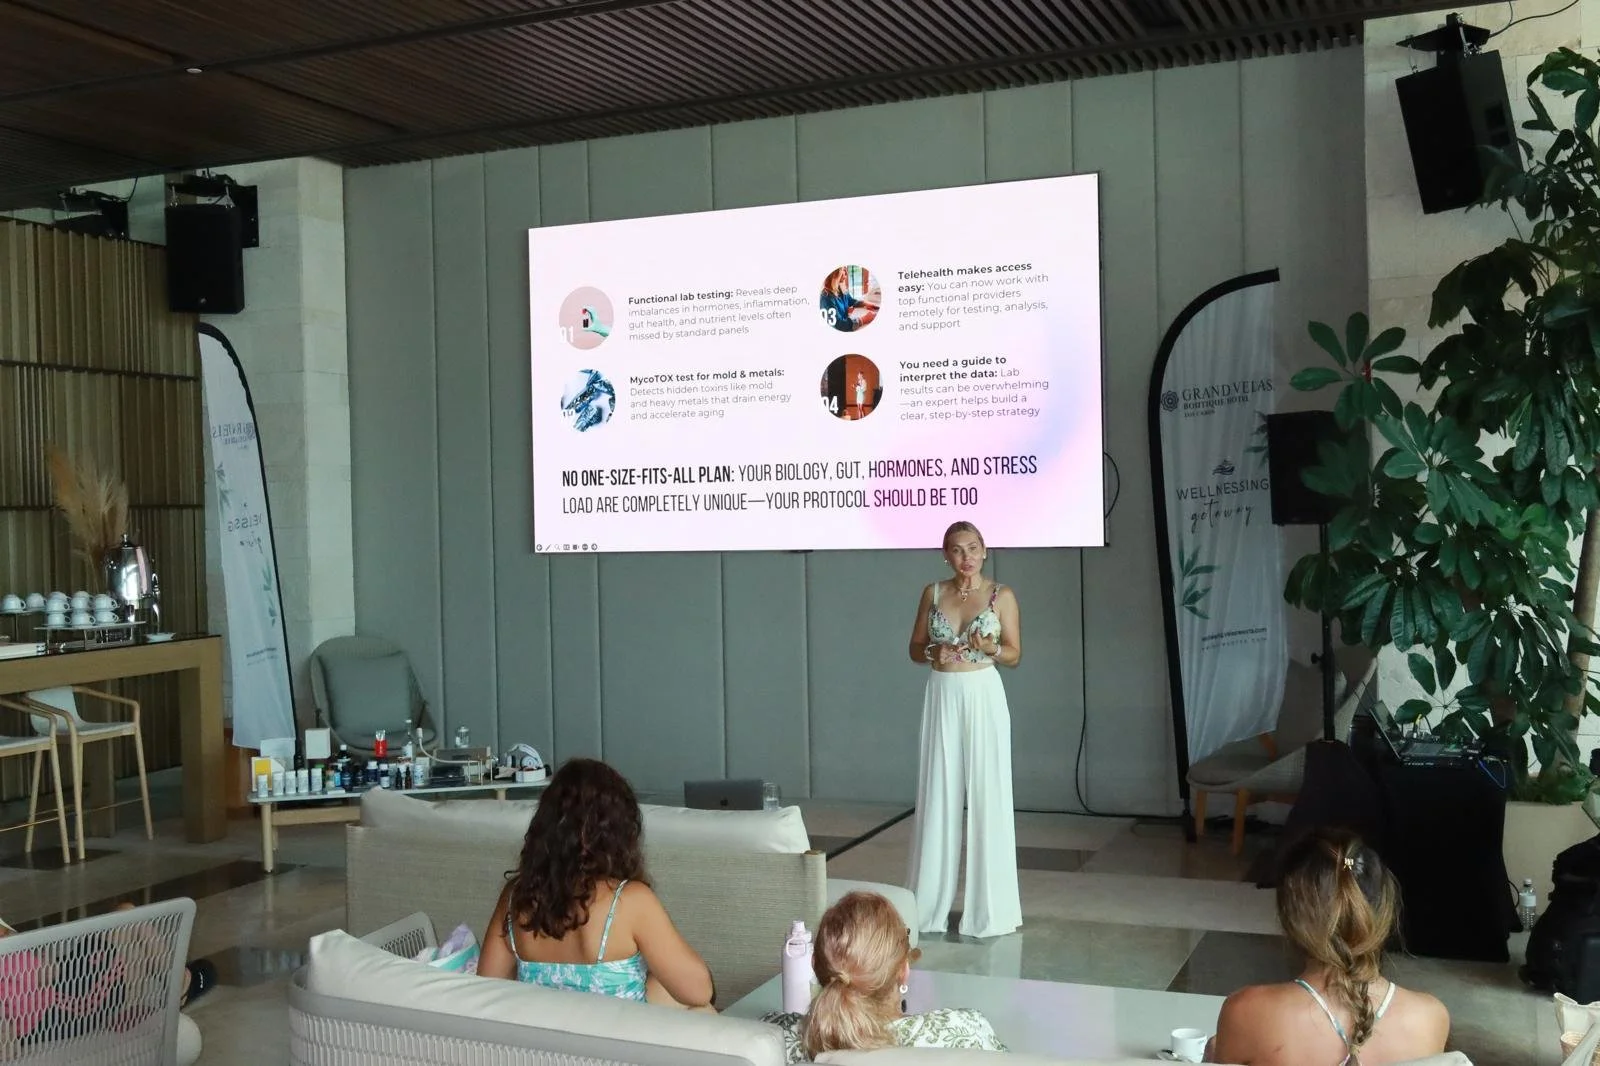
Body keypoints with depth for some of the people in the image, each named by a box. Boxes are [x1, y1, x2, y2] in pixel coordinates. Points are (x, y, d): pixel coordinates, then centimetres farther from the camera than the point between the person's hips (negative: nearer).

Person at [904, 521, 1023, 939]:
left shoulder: (1001, 595, -1)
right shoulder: (933, 593, 7)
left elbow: (1014, 655, 1)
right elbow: (915, 649, 11)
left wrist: (989, 647, -18)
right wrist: (934, 653, -10)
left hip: (984, 697, -2)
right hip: (942, 697, 2)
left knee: (988, 795, -1)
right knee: (938, 796, 4)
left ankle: (988, 905, 8)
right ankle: (932, 903, 13)